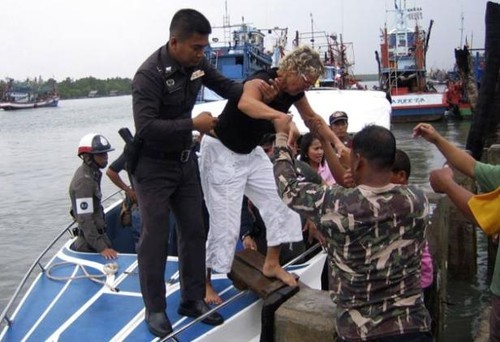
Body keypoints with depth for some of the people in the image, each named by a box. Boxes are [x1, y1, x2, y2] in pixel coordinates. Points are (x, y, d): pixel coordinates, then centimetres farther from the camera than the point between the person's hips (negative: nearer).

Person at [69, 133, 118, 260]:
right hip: (92, 235, -9)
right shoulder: (84, 181, -22)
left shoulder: (92, 173, 7)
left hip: (96, 230, 9)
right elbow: (85, 219, -27)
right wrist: (101, 247, -30)